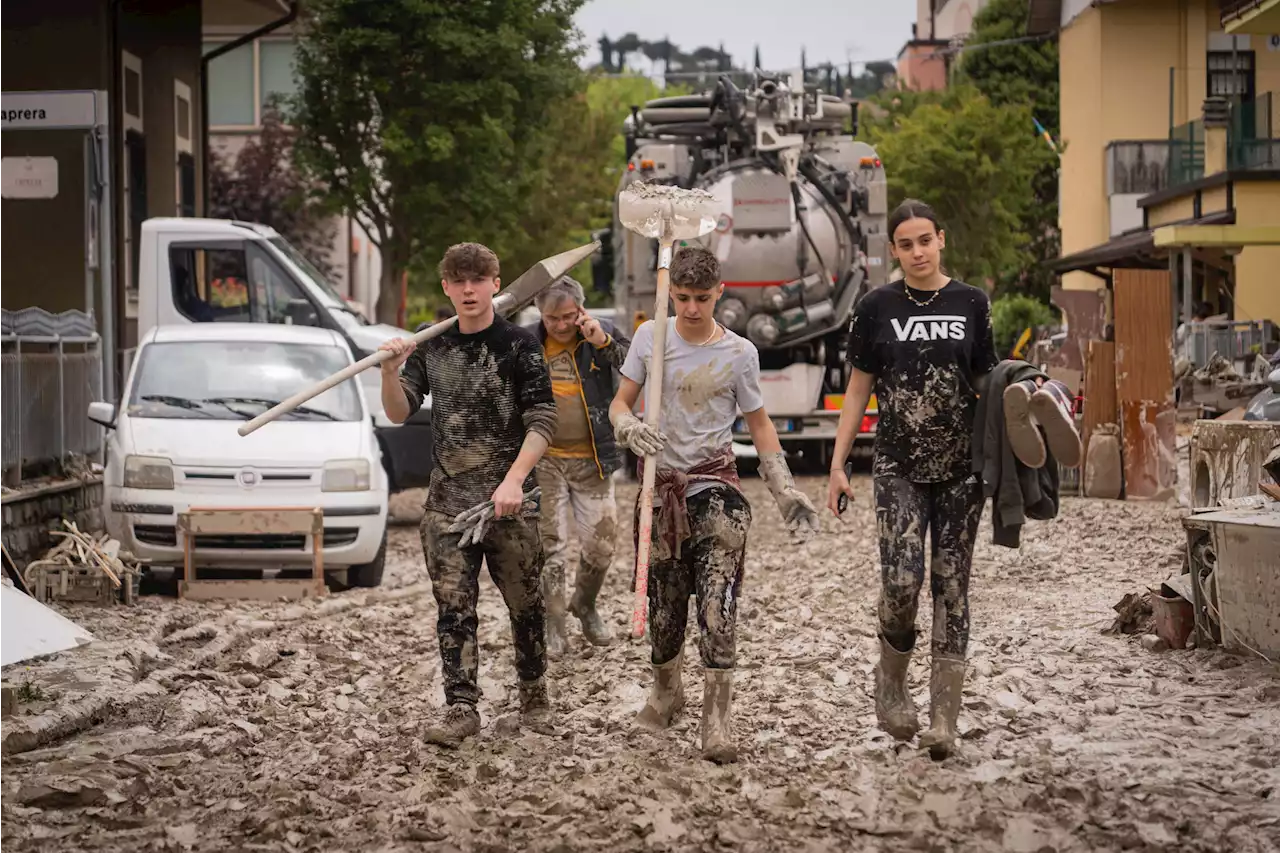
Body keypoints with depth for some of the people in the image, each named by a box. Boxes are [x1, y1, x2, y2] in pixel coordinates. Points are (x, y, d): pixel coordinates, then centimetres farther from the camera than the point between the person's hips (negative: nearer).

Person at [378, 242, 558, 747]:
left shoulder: (518, 345, -3)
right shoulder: (431, 346, 9)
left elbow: (542, 423, -8)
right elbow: (400, 413, 9)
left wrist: (514, 479, -21)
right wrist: (390, 370, -11)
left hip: (509, 498, -3)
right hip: (447, 498, 3)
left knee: (524, 602, 5)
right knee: (453, 606, -2)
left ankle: (534, 696, 22)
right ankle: (461, 708, 0)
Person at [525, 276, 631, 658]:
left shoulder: (602, 334, -3)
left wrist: (605, 344, -24)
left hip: (591, 462, 1)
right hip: (542, 460, -1)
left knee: (601, 544, 4)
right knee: (549, 546, 1)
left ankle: (585, 606, 32)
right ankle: (554, 628, 14)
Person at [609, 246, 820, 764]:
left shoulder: (739, 353, -1)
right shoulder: (650, 337, 2)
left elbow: (759, 424, 9)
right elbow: (620, 403, 6)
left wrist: (784, 489, 2)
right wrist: (629, 428, -18)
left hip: (716, 485, -2)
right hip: (660, 485, 2)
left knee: (718, 608, -13)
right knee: (663, 604, 10)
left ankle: (716, 722, -12)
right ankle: (666, 692, 35)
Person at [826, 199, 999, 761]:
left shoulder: (971, 304, 6)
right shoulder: (877, 308, 3)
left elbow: (987, 383, 11)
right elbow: (858, 390, 7)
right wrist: (838, 465, 3)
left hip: (961, 468, 1)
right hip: (898, 467, -1)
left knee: (951, 586, 1)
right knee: (901, 580, -15)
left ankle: (943, 719, 4)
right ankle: (891, 683, 12)